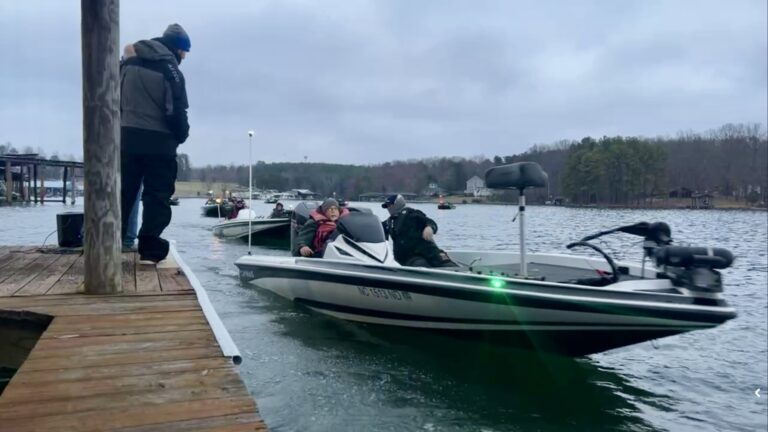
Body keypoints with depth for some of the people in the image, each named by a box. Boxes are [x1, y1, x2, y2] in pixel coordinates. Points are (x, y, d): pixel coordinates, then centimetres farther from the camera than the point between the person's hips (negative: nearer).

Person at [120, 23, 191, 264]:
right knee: (157, 196, 1)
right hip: (158, 141, -5)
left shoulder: (127, 62, 11)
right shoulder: (170, 70, -8)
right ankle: (150, 250, -2)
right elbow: (177, 112, -11)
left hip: (127, 137, 6)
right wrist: (181, 136, 4)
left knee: (122, 193, 12)